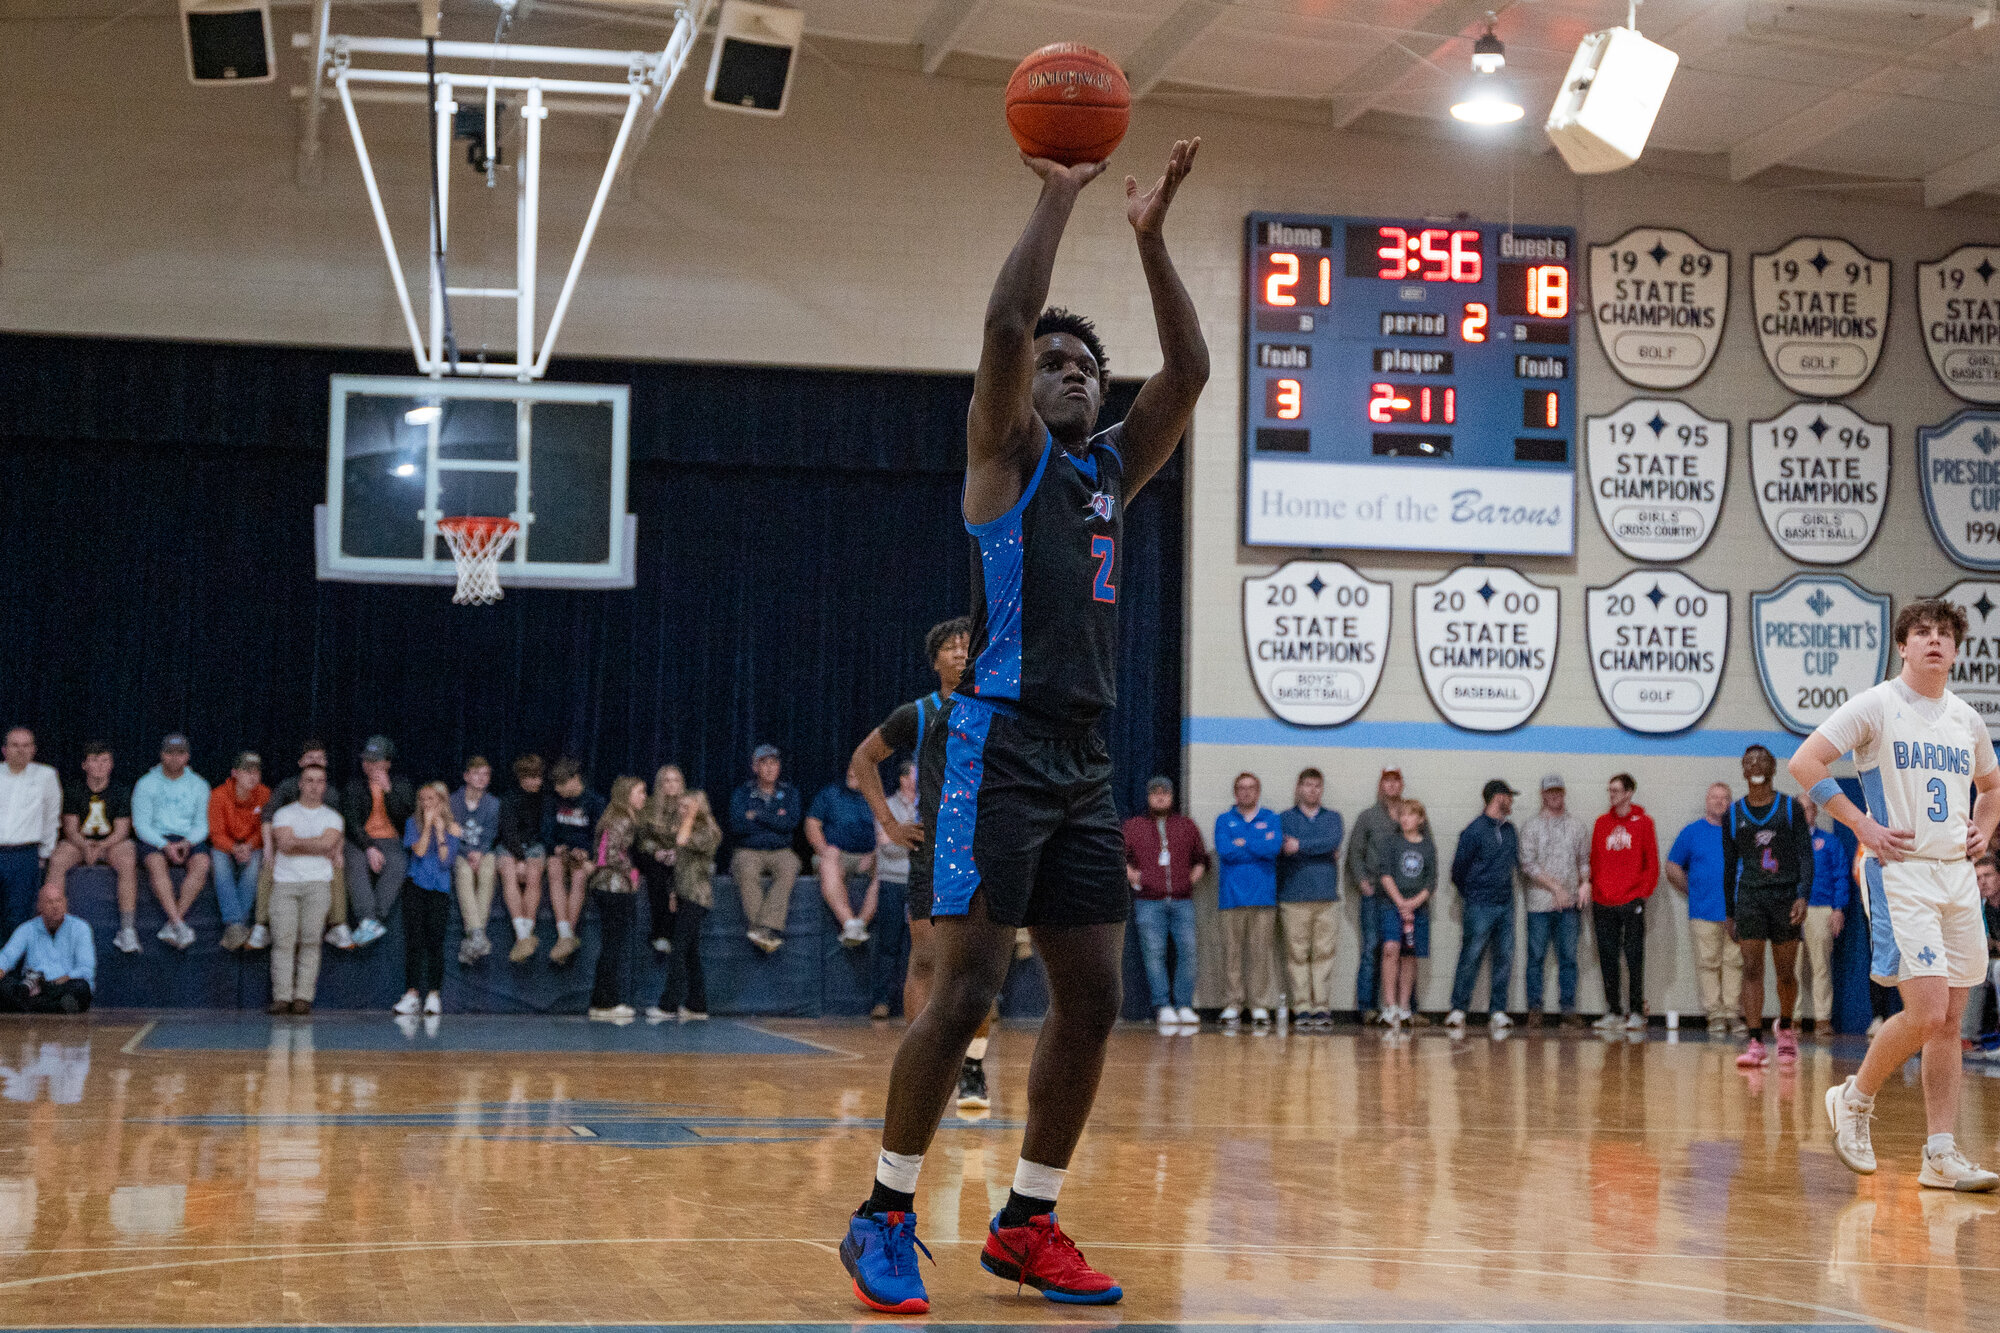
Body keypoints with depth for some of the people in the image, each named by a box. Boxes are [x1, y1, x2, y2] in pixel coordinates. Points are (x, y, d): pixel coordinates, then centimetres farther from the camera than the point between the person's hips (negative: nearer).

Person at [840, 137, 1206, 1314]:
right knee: (969, 989, -10)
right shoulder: (1007, 451, 2)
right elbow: (1008, 322, -14)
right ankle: (886, 1217, 1)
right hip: (1004, 743, -7)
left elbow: (1190, 371, 10)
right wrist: (1061, 196, -7)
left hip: (1087, 759, 7)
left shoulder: (1113, 468, 19)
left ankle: (1028, 1222, 15)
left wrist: (1152, 234, 5)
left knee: (1093, 997, 5)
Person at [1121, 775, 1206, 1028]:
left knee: (1187, 950, -6)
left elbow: (1201, 855, 26)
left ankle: (1184, 1005, 1)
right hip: (1148, 902, -1)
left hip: (1182, 901, 2)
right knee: (1154, 953, -6)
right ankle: (1163, 1006, -2)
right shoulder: (1133, 826, 11)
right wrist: (1129, 872, -1)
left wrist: (1197, 872, 8)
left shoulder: (1186, 825, 16)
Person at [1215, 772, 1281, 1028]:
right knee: (1232, 950, -3)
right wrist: (1259, 847, -4)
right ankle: (1232, 1005, 1)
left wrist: (1242, 843, -3)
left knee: (1261, 951, -3)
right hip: (1232, 896, 0)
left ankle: (1261, 1006, 1)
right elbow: (1224, 851, -5)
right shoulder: (1224, 820, 13)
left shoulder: (1271, 820, 14)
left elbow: (1274, 848, -6)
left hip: (1263, 896, 0)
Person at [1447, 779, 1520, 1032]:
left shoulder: (1510, 830, 12)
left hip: (1505, 905, 6)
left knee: (1504, 959, 5)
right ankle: (1458, 1010, 2)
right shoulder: (1475, 830, -9)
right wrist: (1470, 897, 6)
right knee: (1470, 958, -4)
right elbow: (1459, 869, -4)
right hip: (1480, 907, -6)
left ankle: (1497, 1011, 10)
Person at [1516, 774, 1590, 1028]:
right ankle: (1535, 1009, 6)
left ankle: (1568, 1009, 7)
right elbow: (1528, 864, -4)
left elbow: (1584, 859, 15)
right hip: (1540, 902, -2)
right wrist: (1555, 886, -11)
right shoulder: (1532, 827, 3)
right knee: (1536, 957, 0)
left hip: (1570, 903, 2)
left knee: (1568, 957, 3)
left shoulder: (1576, 826, 12)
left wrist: (1585, 882, -5)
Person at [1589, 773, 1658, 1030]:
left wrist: (1643, 893, -6)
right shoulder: (1601, 823, 12)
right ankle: (1614, 1011, 11)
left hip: (1631, 902, -4)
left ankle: (1636, 1012, 2)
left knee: (1634, 958, -3)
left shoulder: (1642, 822, 2)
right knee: (1608, 958, 5)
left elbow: (1652, 863, 1)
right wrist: (1595, 891, 5)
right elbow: (1594, 861, 14)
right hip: (1603, 903, 4)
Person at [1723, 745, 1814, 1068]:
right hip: (1749, 897, 1)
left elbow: (1806, 856, -1)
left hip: (1785, 896, -1)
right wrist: (1729, 914, 11)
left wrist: (1803, 895, -15)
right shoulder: (1733, 815, 8)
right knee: (1752, 970, -9)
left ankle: (1785, 1028, 30)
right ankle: (1755, 1043, -11)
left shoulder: (1791, 809, 4)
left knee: (1786, 973, 5)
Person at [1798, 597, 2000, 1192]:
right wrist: (1862, 825, -13)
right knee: (1926, 1013, -16)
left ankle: (1941, 1155, 7)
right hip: (1901, 873, -6)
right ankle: (1854, 1099, 8)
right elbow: (1803, 764, -9)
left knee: (1950, 1020, 3)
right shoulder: (1876, 706, -5)